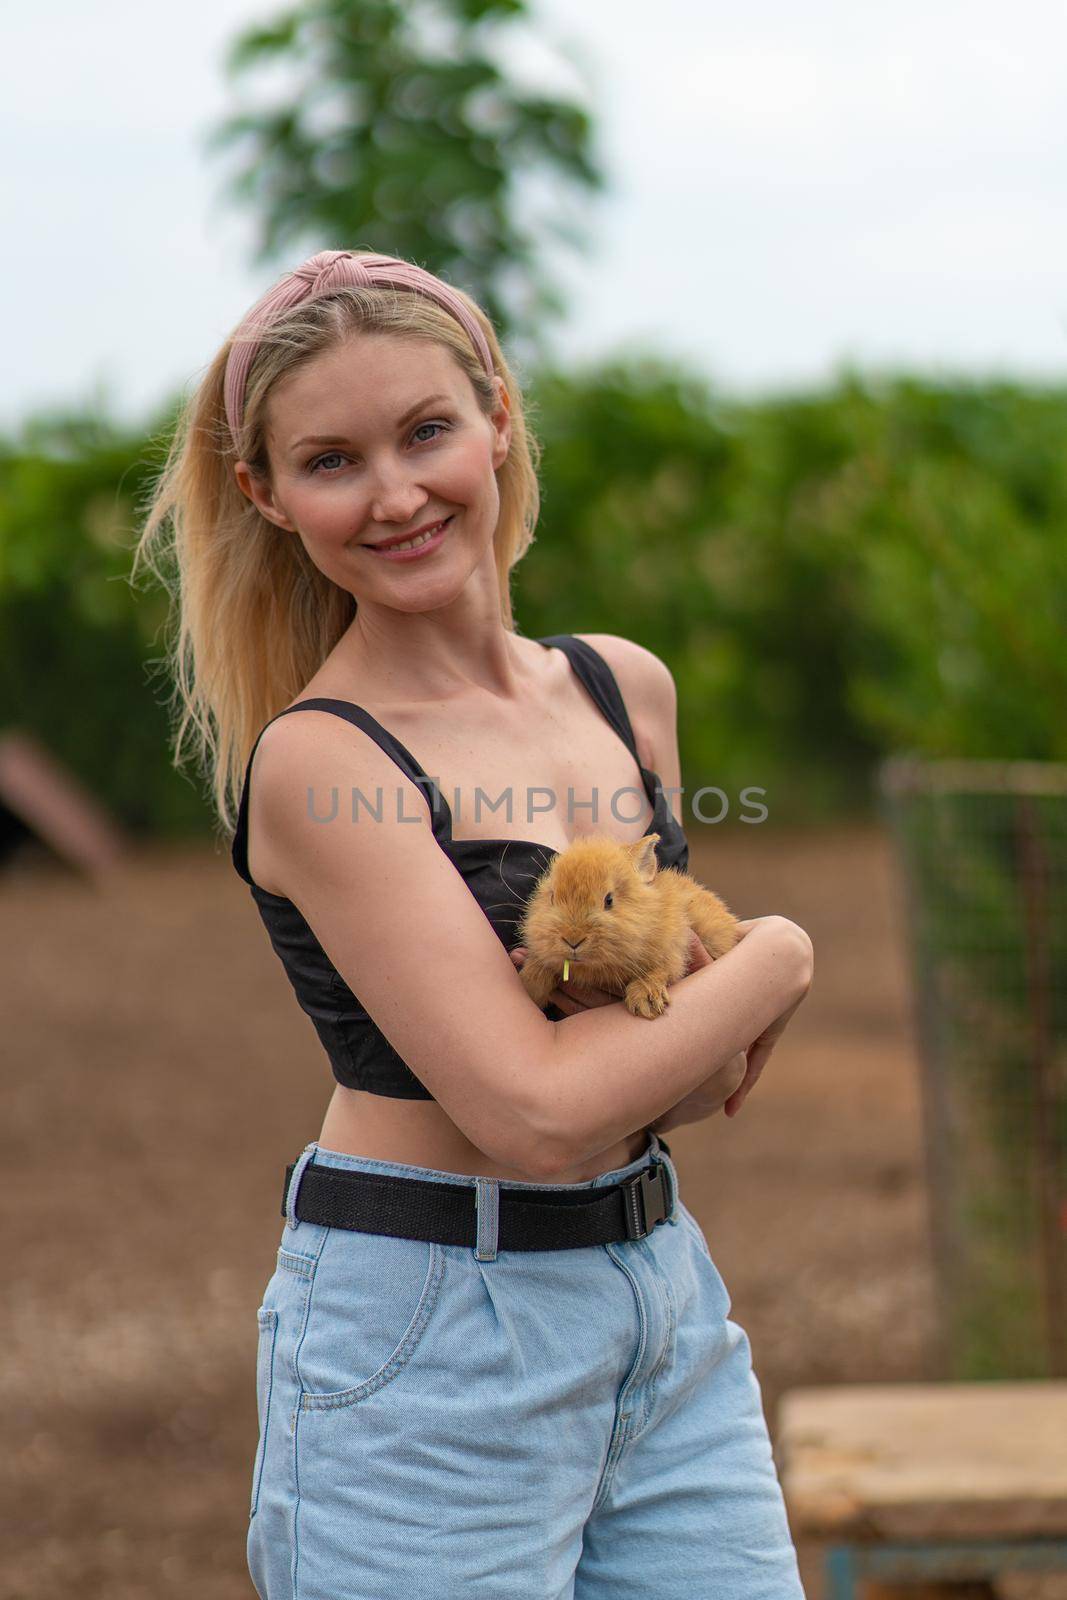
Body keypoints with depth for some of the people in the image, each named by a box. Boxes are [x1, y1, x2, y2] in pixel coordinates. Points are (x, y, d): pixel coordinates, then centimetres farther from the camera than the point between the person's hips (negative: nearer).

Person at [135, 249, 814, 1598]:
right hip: (426, 1334, -6)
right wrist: (777, 958, -7)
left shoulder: (627, 689, 6)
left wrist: (675, 986, -9)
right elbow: (539, 1115, -21)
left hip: (670, 1302, 6)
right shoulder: (316, 760, -14)